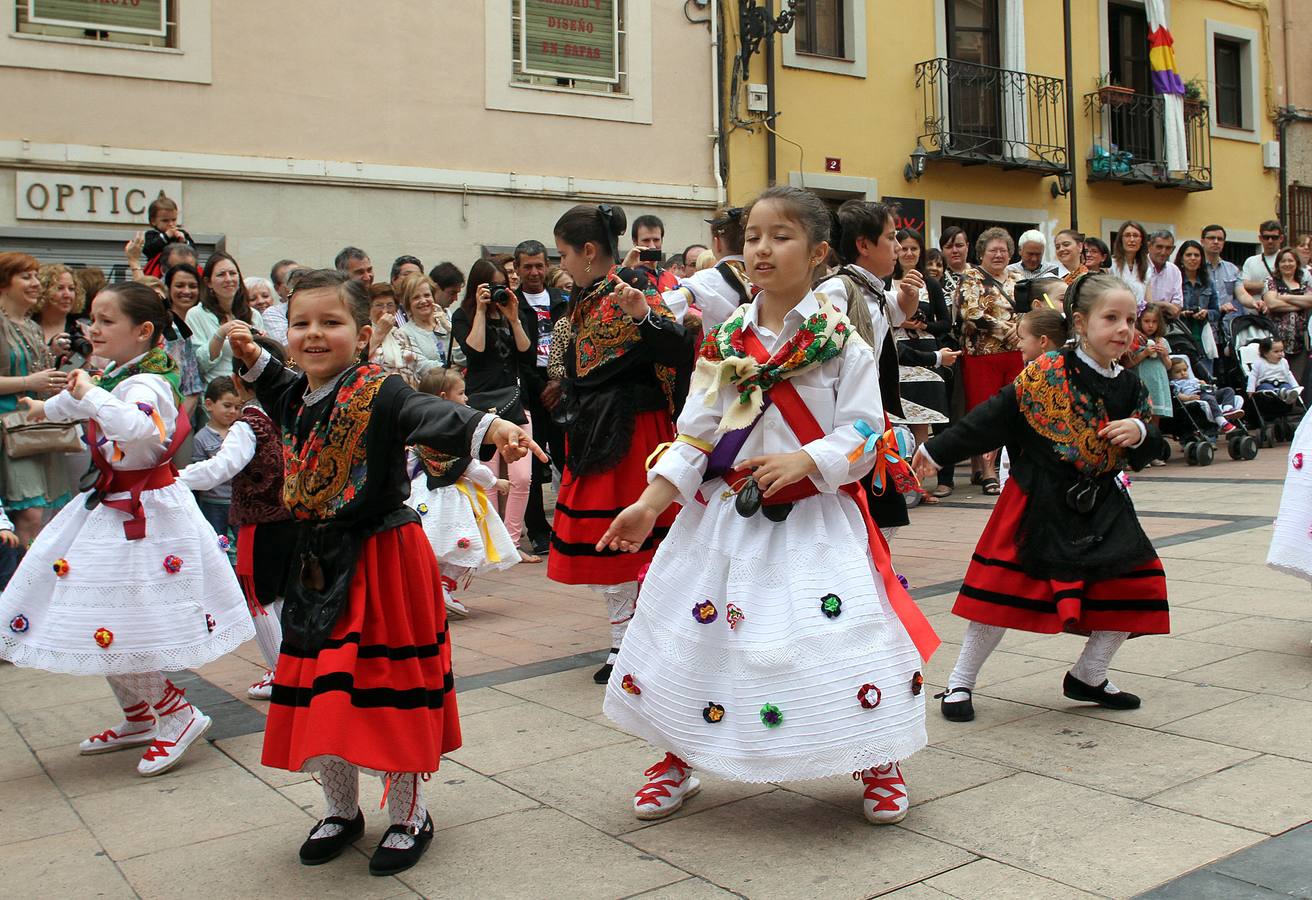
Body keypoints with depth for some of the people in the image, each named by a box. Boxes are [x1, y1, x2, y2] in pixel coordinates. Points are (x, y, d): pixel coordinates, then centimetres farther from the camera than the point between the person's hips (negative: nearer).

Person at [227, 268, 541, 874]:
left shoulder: (380, 393, -17)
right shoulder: (297, 398, 5)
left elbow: (432, 415, -36)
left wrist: (491, 428, -55)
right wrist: (252, 356, 14)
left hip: (383, 561, -7)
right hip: (319, 565, 7)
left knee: (389, 687, 2)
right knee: (320, 691, 13)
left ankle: (409, 816, 23)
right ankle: (342, 811, 35)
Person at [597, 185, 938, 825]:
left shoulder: (841, 341, -4)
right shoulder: (725, 341, 4)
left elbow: (863, 432, -9)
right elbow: (697, 434, 2)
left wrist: (804, 461, -25)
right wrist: (650, 503, -6)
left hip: (817, 518, -3)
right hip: (727, 516, 3)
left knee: (847, 638, -3)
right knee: (695, 633, 7)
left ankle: (881, 765, 23)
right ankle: (678, 760, 30)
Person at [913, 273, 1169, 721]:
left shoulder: (1129, 388, 5)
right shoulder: (1047, 373, -12)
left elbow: (1149, 451, 12)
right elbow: (993, 418, -10)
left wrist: (1140, 433, -12)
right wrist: (936, 450, -9)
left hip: (1100, 507, 6)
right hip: (1038, 505, -6)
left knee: (1135, 588, 4)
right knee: (1003, 592, -4)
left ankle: (1088, 676, 25)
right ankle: (960, 681, 14)